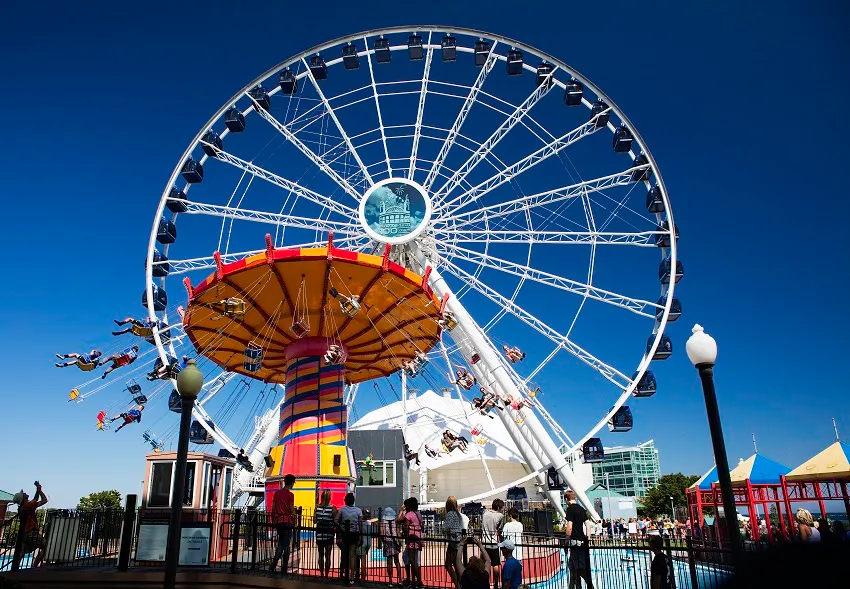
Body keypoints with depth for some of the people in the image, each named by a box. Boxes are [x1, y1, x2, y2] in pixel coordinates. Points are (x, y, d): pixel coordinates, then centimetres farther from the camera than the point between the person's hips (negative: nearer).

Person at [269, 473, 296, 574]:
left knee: (280, 544, 17)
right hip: (287, 521, -6)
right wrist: (294, 522, 2)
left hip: (278, 521, 6)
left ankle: (272, 567, 12)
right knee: (285, 545, 0)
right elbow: (292, 510, -9)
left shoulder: (276, 493, 7)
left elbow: (273, 509, 10)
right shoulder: (290, 495, -10)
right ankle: (284, 569, -2)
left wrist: (273, 521, 17)